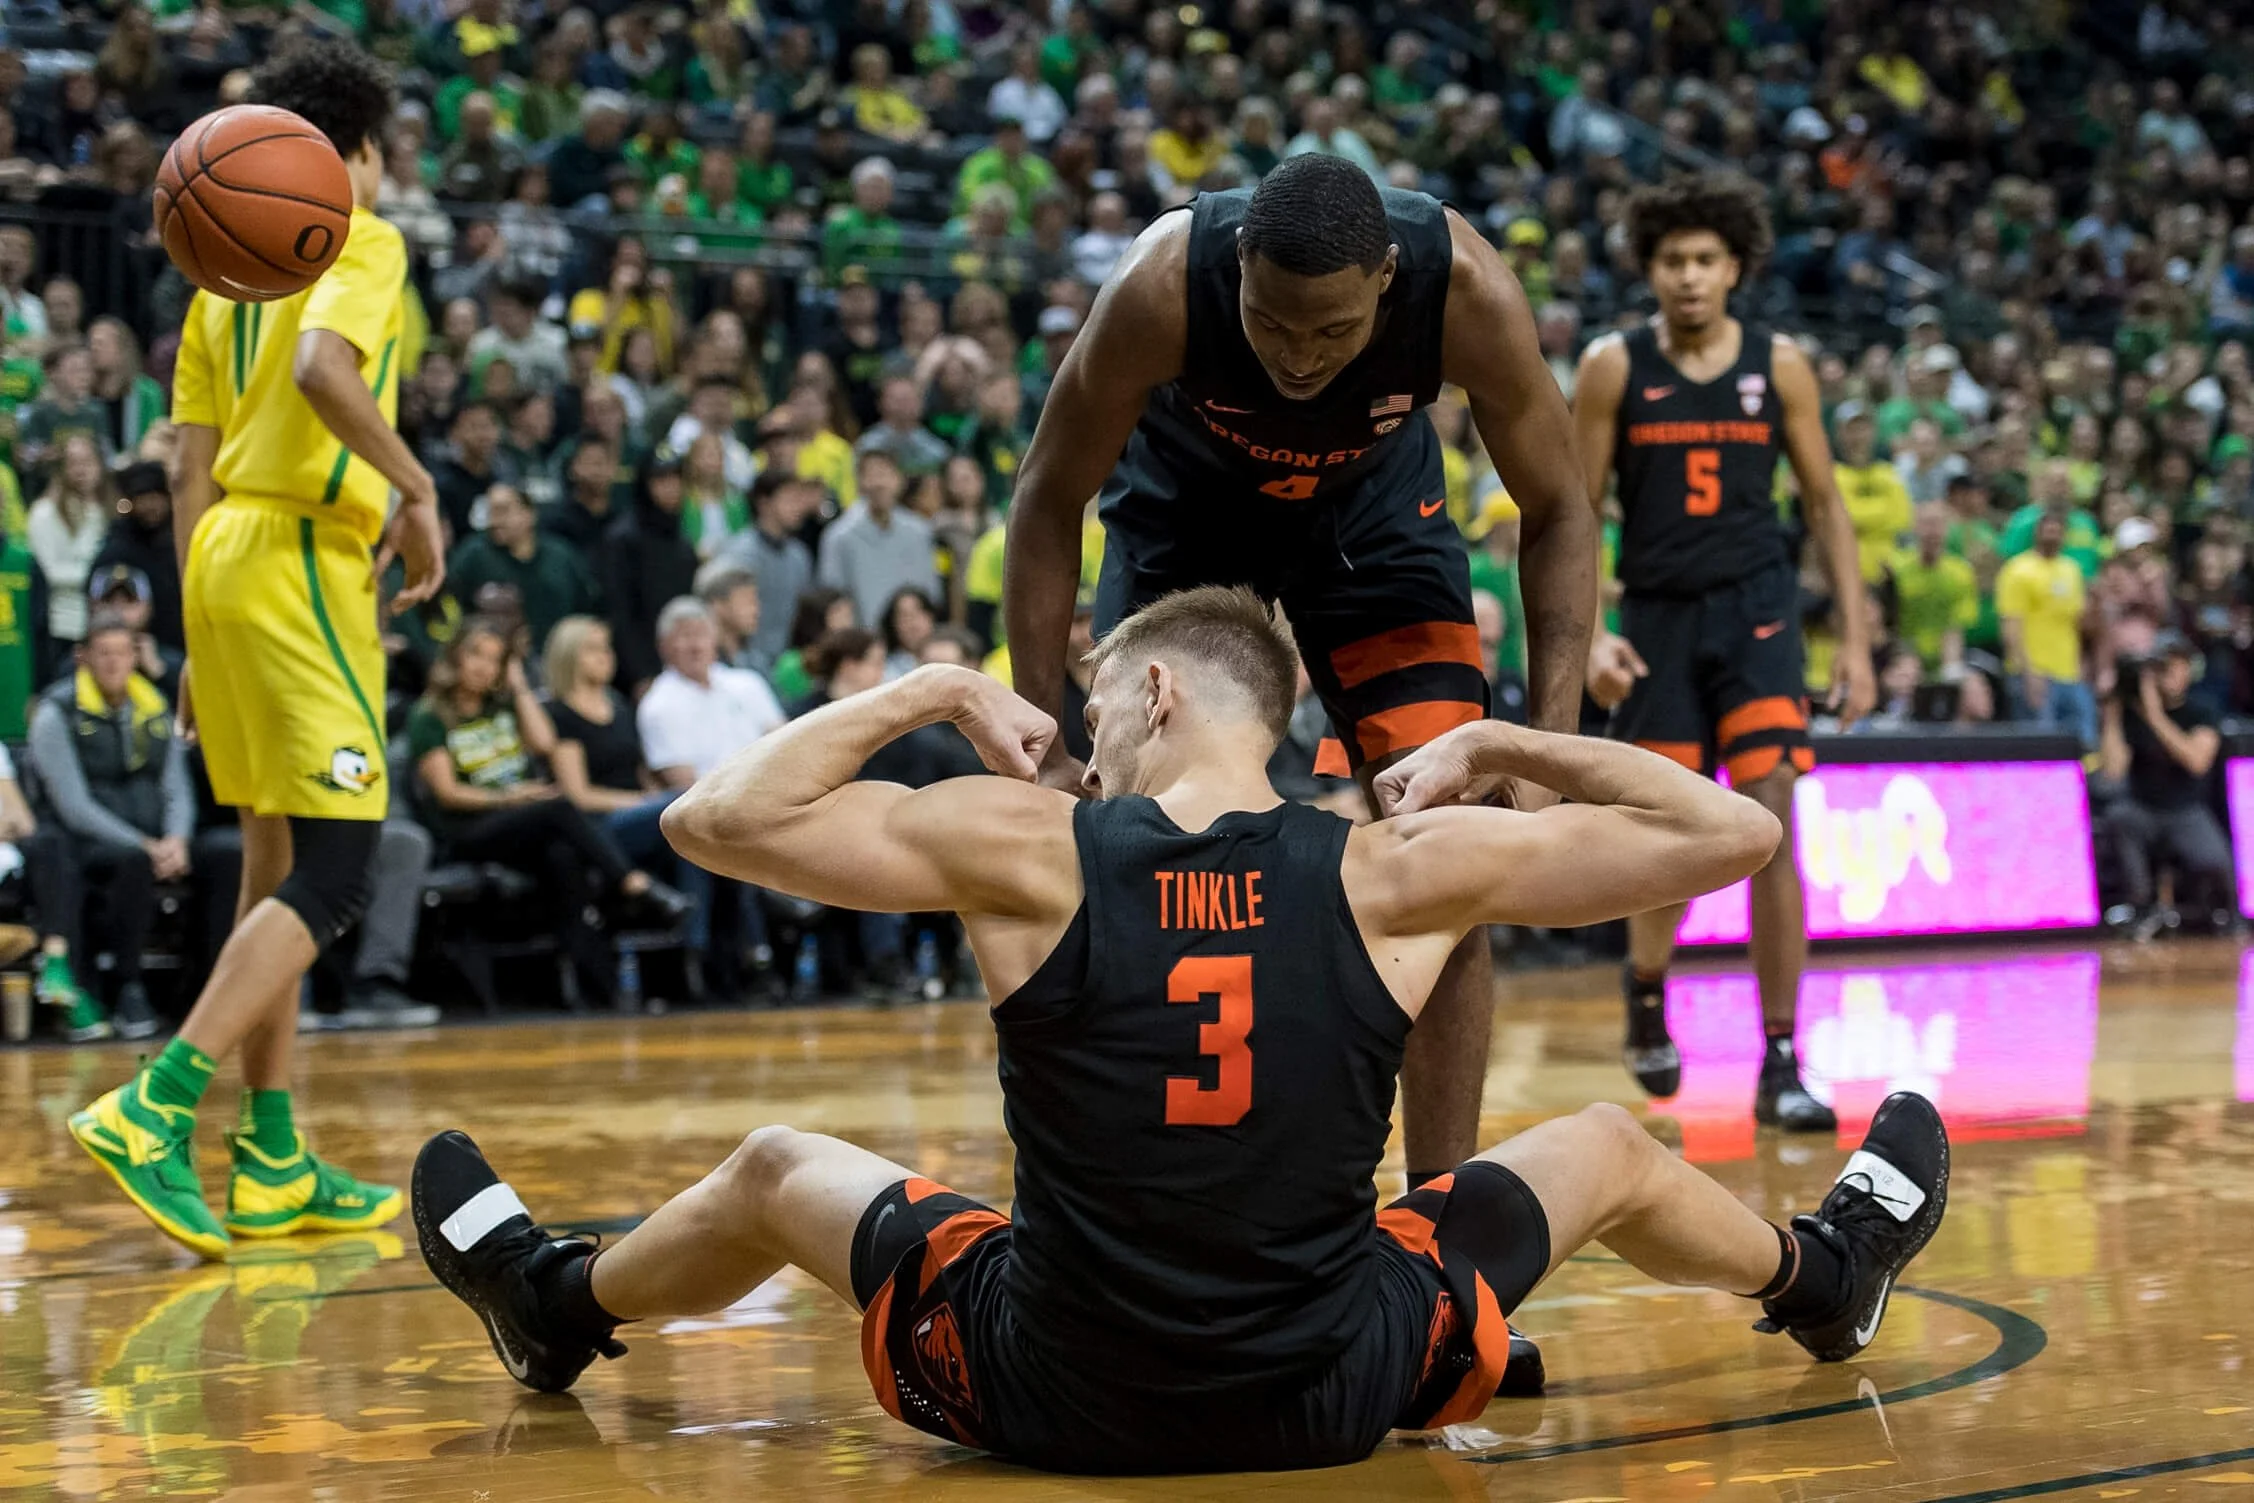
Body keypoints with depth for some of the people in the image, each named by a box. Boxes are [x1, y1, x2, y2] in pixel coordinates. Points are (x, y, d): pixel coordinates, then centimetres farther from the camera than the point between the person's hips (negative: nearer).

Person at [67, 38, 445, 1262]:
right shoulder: (361, 241, -3)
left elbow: (191, 469, 18)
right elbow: (321, 369, -24)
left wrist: (204, 637, 20)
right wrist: (418, 491, -13)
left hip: (224, 555, 9)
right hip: (303, 558, -9)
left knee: (274, 864, 12)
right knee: (331, 876, -10)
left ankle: (270, 1161, 14)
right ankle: (156, 1108, -21)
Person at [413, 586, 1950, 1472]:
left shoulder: (1025, 847, -14)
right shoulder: (1396, 873, -12)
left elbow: (714, 814, -7)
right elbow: (1728, 829, -5)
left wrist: (932, 693, 3)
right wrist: (1501, 747, 7)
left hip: (1051, 1398, 0)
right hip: (1343, 1400, 1)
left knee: (775, 1169, 28)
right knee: (1609, 1147, 28)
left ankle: (562, 1307, 58)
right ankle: (1821, 1279, 58)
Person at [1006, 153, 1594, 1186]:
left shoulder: (1469, 293, -35)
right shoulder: (1160, 286, -37)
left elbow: (1556, 510, -20)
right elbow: (1050, 501, -23)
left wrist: (1550, 745, -31)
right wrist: (1040, 748, -27)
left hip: (1374, 499, 1)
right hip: (1183, 497, 0)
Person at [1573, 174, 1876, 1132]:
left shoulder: (1780, 366, 2)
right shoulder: (1614, 368, -1)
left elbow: (1824, 505, 7)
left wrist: (1855, 639, 2)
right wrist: (1587, 636, -11)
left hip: (1755, 610, 0)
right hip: (1658, 618, 0)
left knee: (1771, 828, -12)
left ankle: (1781, 1064, -7)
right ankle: (1645, 989, 37)